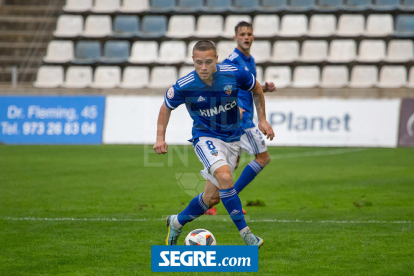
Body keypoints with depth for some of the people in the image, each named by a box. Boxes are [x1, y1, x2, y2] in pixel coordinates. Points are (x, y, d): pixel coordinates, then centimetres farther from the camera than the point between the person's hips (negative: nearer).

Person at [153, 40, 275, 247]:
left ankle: (177, 222, 31)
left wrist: (262, 120, 4)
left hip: (232, 139, 3)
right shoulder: (183, 86, -18)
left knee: (212, 197, 4)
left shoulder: (234, 75, -16)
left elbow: (257, 90, 6)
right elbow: (166, 107, 3)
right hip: (205, 137, -3)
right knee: (224, 176, -31)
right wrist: (160, 138, -4)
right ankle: (245, 233, -25)